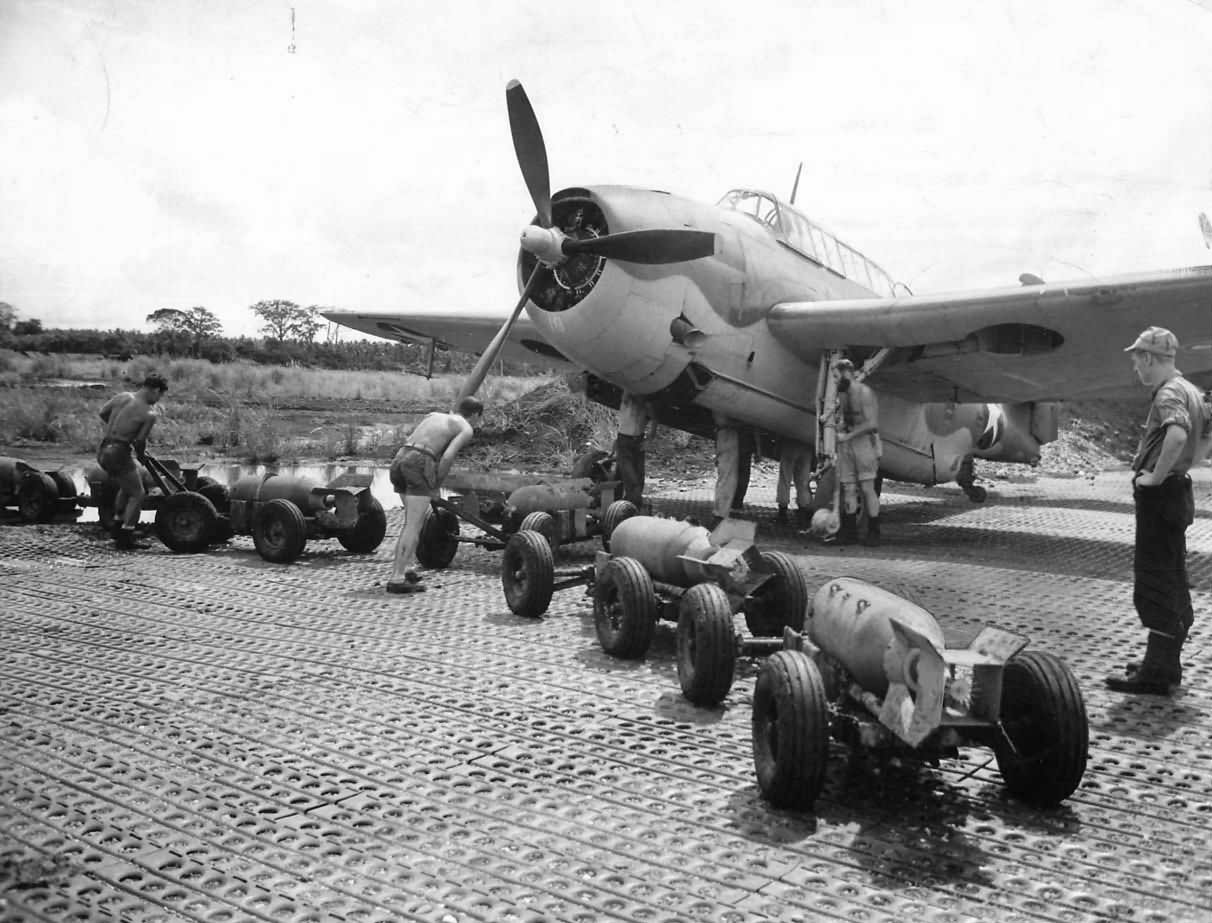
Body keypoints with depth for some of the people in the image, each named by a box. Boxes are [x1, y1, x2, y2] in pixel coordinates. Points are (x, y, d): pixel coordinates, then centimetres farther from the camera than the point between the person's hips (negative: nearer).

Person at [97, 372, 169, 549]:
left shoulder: (122, 396, 7)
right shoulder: (149, 414, -12)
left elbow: (102, 414, 19)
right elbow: (140, 441, -10)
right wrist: (141, 455, 12)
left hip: (102, 451, 8)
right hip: (119, 453, -8)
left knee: (127, 486, 29)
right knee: (137, 494, 6)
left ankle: (118, 529, 31)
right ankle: (125, 538, 3)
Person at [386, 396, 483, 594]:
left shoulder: (433, 415, 28)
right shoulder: (466, 429, 8)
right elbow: (447, 457, -9)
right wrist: (437, 486, 4)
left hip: (399, 460, 7)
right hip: (420, 464, -7)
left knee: (414, 520, 21)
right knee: (414, 525, -6)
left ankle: (407, 567, 17)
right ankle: (397, 579, -10)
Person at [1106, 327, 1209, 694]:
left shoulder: (1169, 394, -18)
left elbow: (1177, 435, -38)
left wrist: (1156, 476, -26)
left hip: (1159, 496, -10)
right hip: (1178, 491, 10)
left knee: (1154, 584, -5)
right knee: (1172, 581, 16)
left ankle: (1156, 674, 0)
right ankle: (1167, 663, 27)